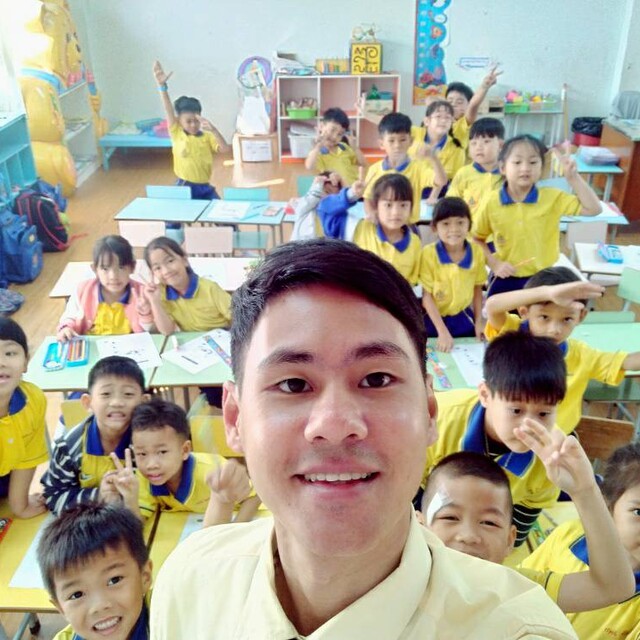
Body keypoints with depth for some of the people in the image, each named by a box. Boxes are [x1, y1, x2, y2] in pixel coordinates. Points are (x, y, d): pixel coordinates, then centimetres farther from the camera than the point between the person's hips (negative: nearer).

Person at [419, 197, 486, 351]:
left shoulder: (477, 252, -8)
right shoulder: (429, 253, -17)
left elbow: (477, 288, 6)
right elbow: (426, 296, -15)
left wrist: (478, 321, 3)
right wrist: (443, 332, -18)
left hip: (464, 319, 3)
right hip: (434, 321, -3)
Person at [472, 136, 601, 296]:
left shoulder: (552, 197, -9)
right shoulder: (491, 202, -10)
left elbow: (592, 208, -13)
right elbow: (477, 239, 2)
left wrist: (572, 176, -20)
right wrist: (494, 263, -11)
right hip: (505, 280, 0)